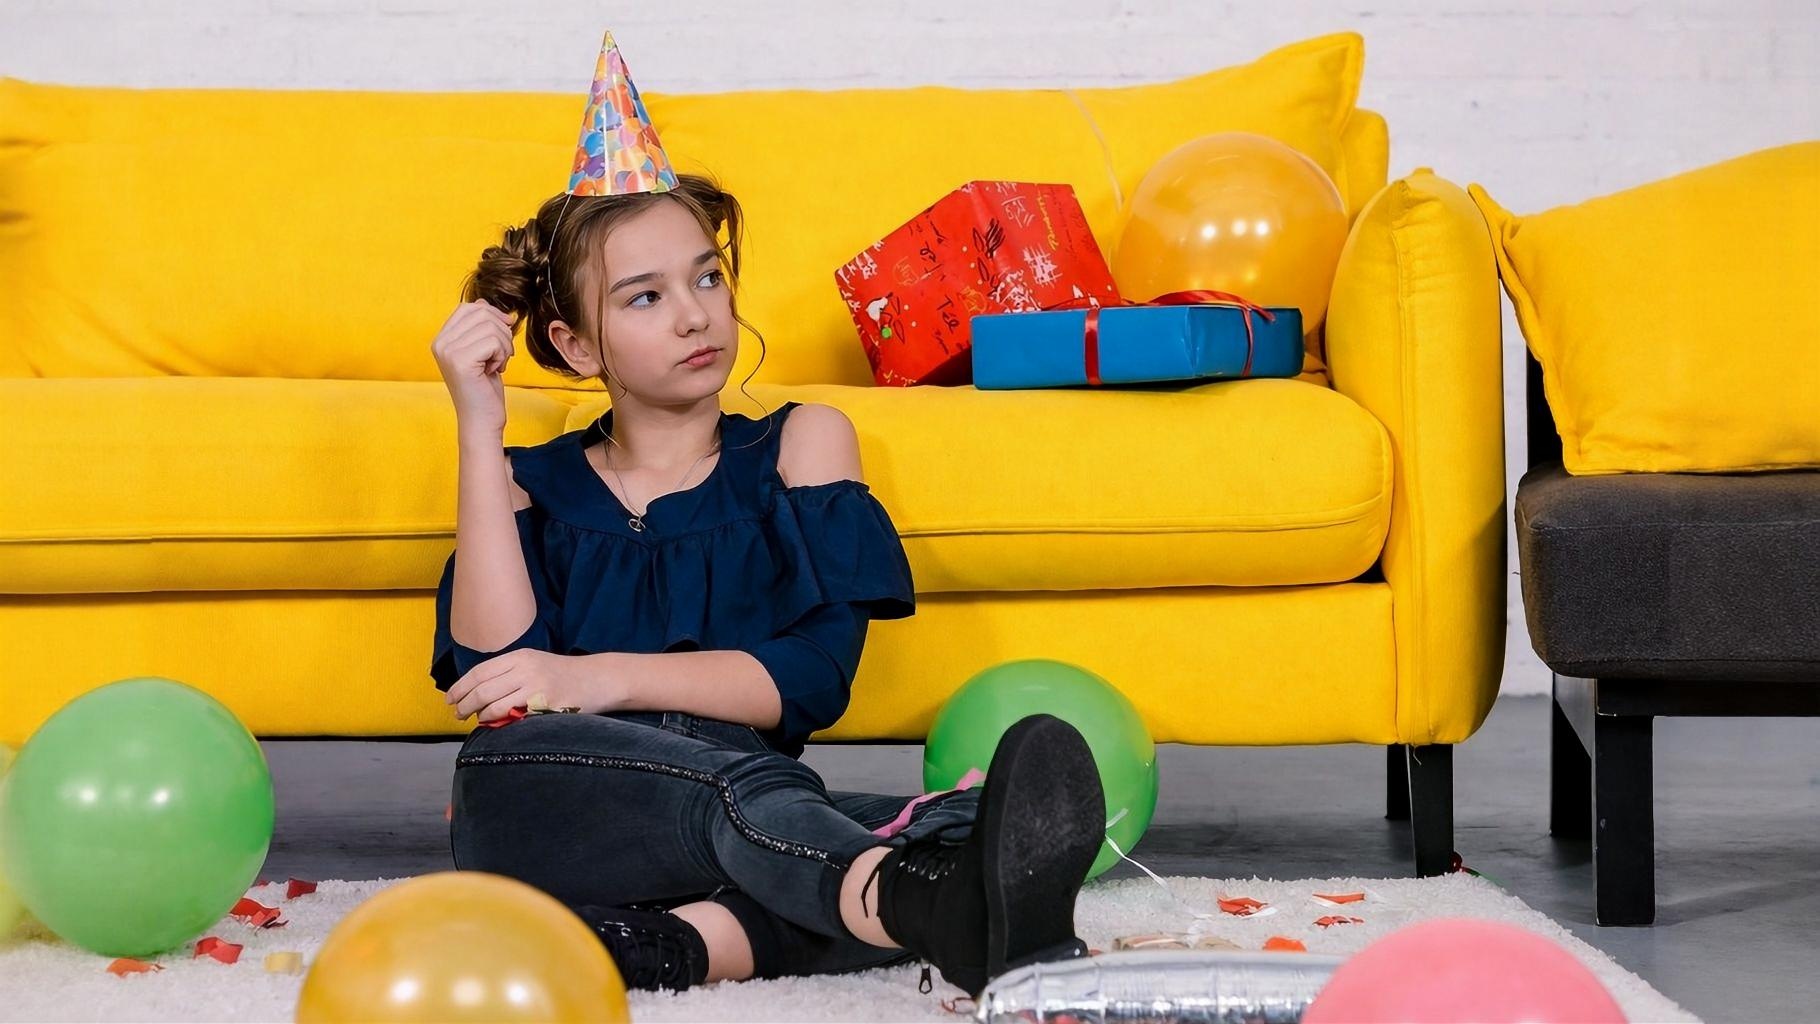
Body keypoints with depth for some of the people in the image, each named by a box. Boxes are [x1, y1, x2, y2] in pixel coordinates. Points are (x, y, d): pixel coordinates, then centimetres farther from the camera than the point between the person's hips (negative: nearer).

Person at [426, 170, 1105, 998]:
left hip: (727, 813, 2)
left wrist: (607, 679, -8)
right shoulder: (530, 484, 20)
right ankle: (937, 911, -67)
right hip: (547, 814, -2)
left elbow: (815, 679, 5)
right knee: (743, 784, -38)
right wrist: (479, 427, 0)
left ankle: (674, 943, -51)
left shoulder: (798, 446, 21)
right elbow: (500, 670, -2)